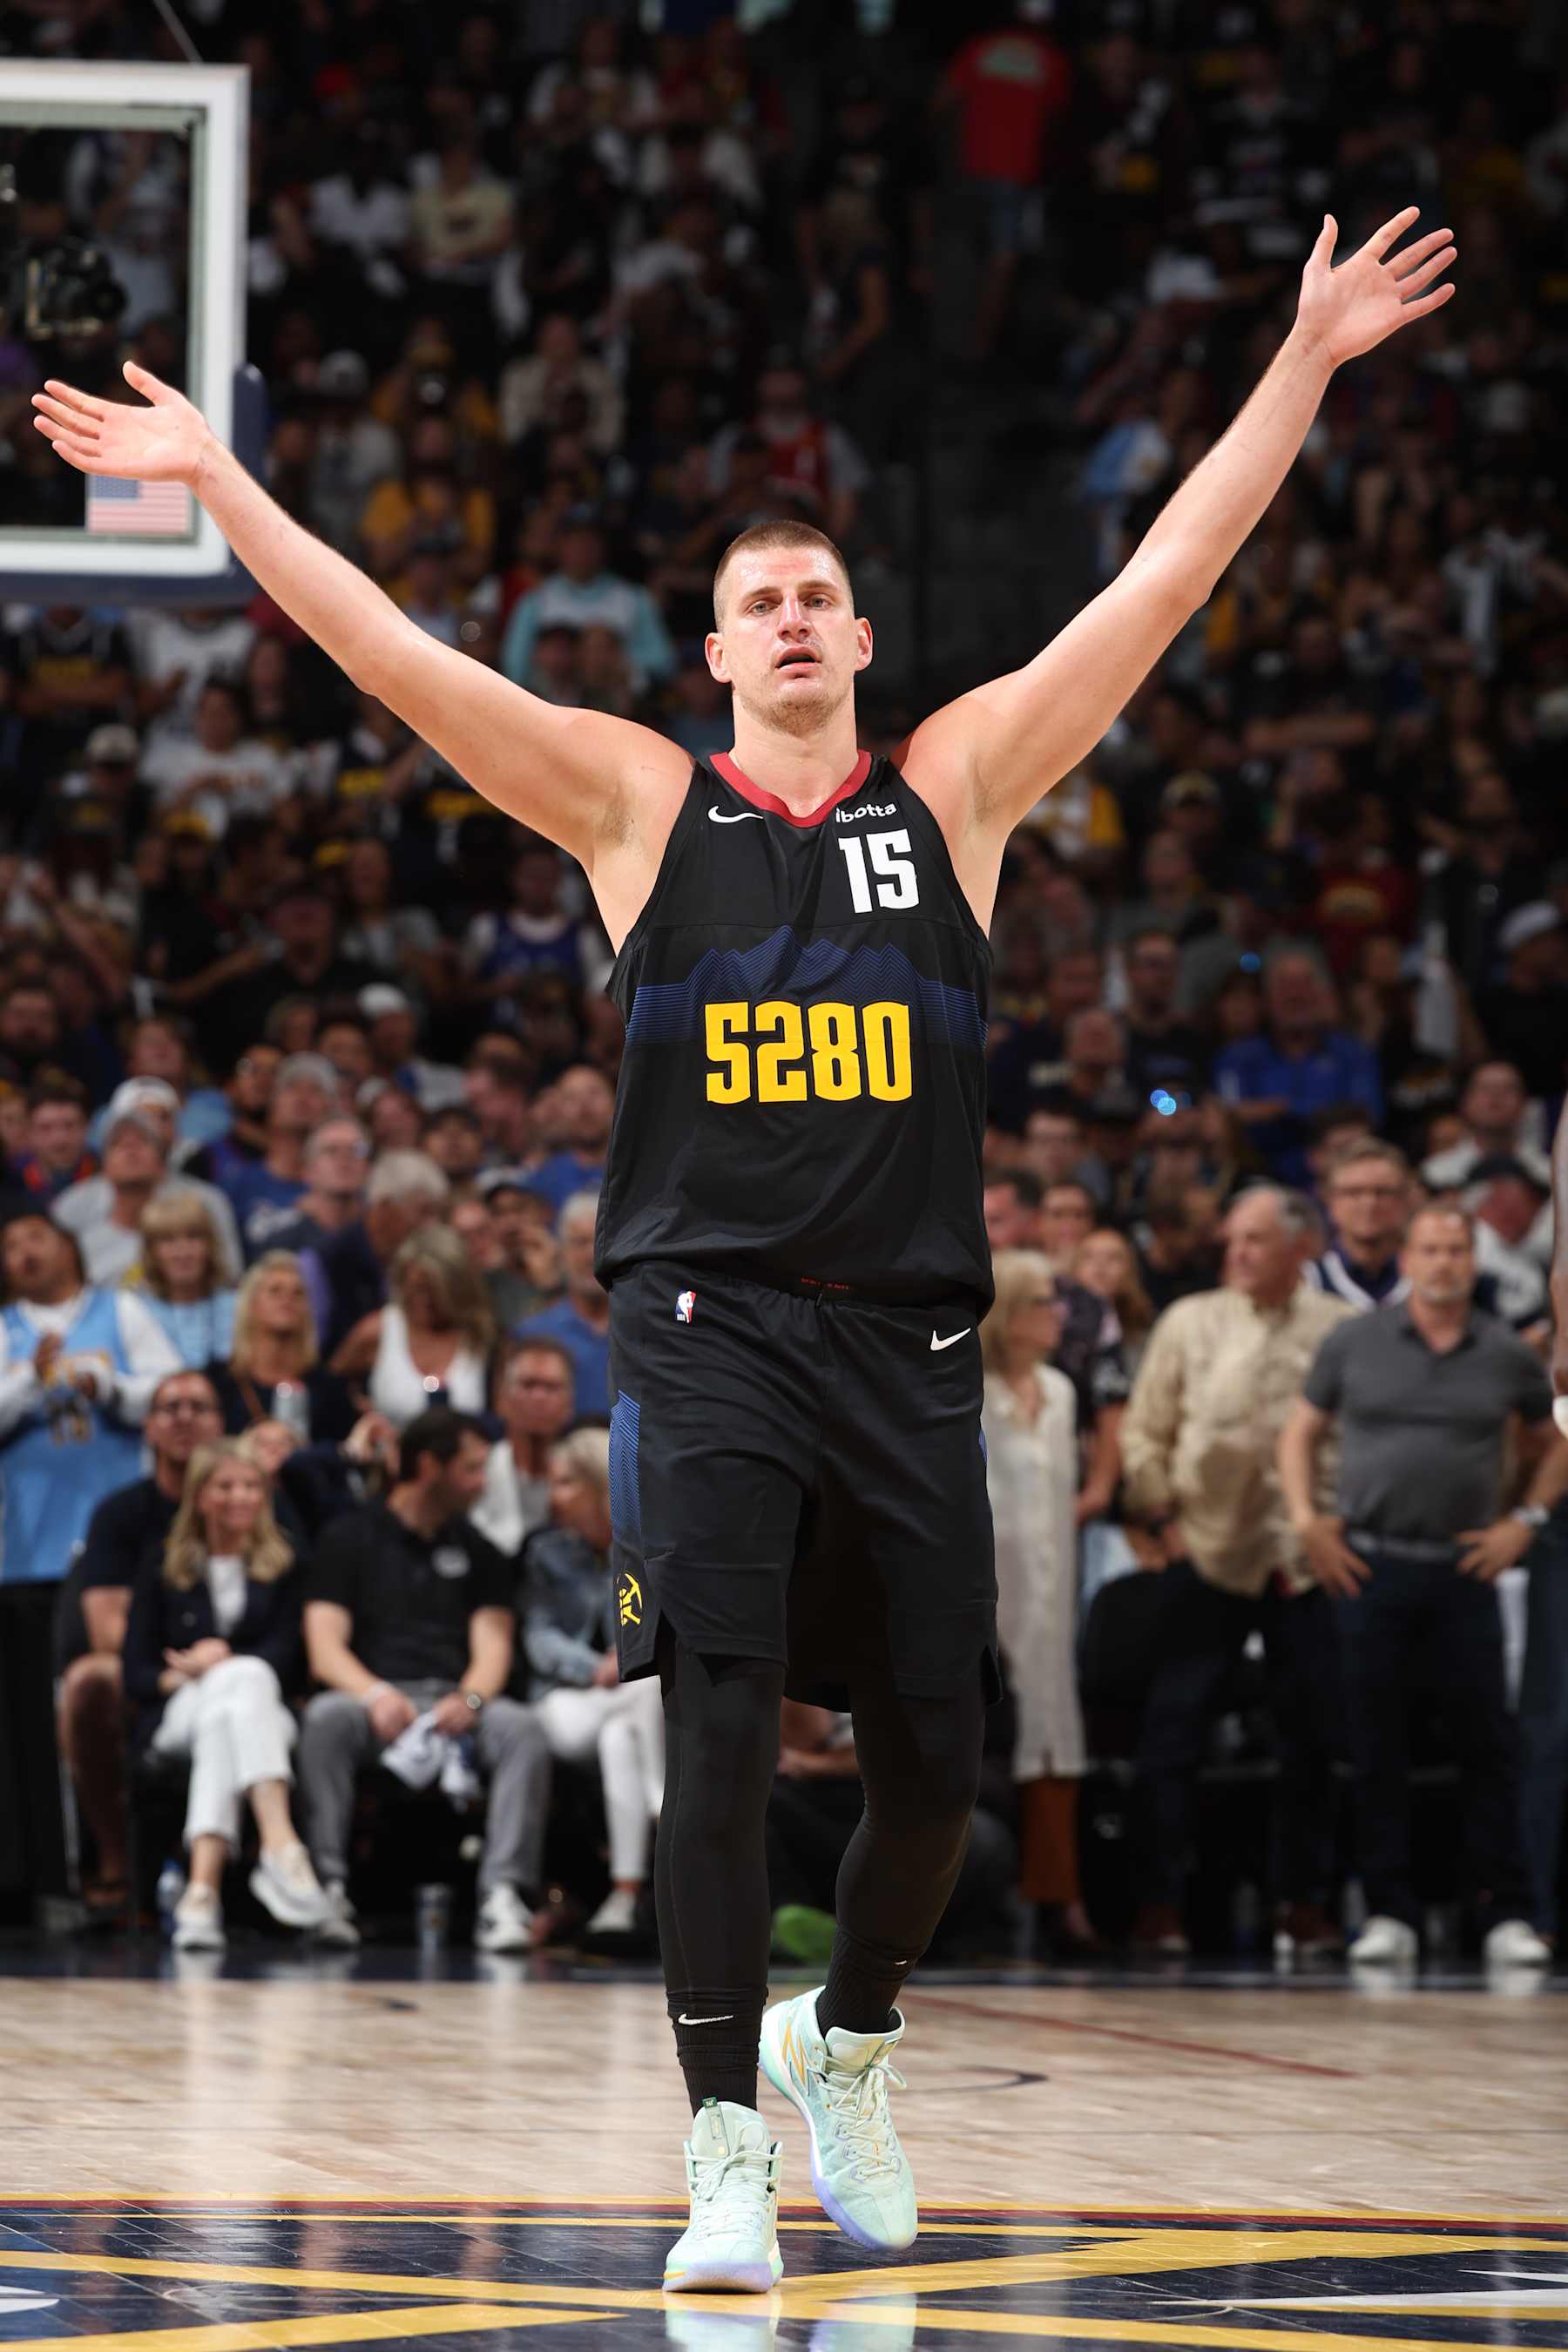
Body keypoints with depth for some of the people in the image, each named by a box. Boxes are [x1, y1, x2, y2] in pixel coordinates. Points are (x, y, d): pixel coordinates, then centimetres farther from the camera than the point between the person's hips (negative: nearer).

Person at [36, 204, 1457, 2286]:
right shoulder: (640, 802, 7)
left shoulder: (955, 788, 10)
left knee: (936, 1759, 5)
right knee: (723, 1737, -12)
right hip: (710, 1325, -2)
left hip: (910, 1337, 2)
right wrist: (217, 481, -3)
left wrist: (1303, 366, 4)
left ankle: (847, 2040, 32)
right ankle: (730, 2151, -6)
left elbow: (1164, 583, 8)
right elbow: (392, 656, 2)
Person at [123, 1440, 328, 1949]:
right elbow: (136, 1674, 10)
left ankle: (203, 1882, -56)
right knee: (242, 1676, -35)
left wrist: (221, 1662, -11)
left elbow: (285, 1661, 5)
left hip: (264, 1715, 0)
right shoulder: (163, 1569, 17)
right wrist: (181, 1677, -11)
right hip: (176, 1717, 0)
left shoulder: (283, 1569, 17)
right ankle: (281, 1845, -59)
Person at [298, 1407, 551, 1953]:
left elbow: (492, 1650, 7)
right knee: (326, 1717, -36)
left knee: (523, 1727, -29)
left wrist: (470, 1699, -18)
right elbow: (325, 1651, -1)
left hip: (453, 1701, 2)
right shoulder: (350, 1538, 10)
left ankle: (504, 1894, -39)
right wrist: (376, 1694, -23)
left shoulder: (477, 1550, 19)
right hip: (371, 1697, -2)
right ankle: (329, 1887, -38)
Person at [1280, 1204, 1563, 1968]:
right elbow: (1300, 1434, 13)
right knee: (1376, 1747, 2)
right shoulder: (1354, 1344, 5)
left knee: (1488, 1745, -2)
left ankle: (1505, 1914, 4)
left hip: (1463, 1571, 0)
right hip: (1369, 1568, 0)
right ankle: (1389, 1913, 8)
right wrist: (1307, 1520, 1)